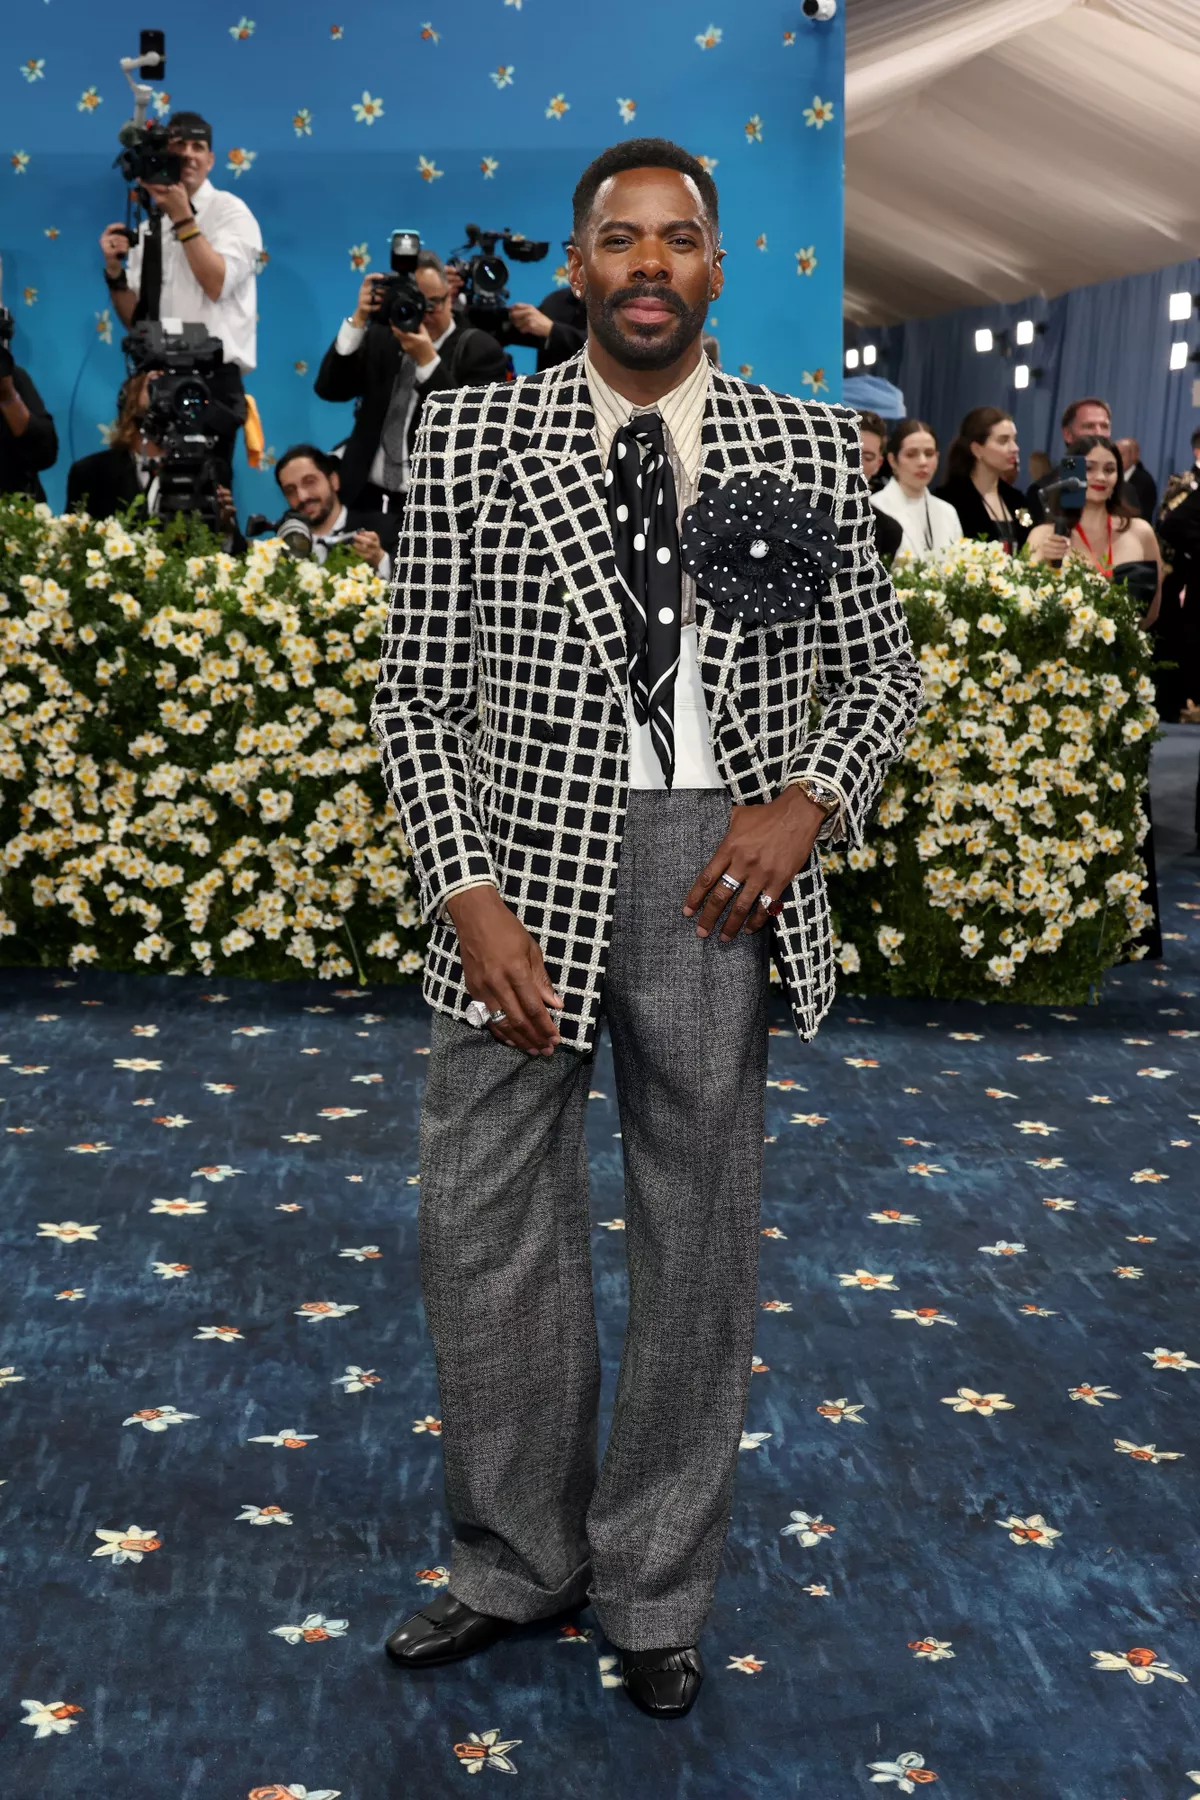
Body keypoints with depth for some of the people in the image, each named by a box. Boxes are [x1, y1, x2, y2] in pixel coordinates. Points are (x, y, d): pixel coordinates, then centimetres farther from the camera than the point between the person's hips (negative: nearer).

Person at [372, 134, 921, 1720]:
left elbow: (882, 670, 11)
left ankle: (658, 1591, 31)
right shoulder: (470, 439, 0)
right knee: (488, 1231, 9)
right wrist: (469, 896, -12)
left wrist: (811, 799, -9)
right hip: (525, 870, 0)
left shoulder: (811, 450, 3)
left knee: (699, 1238, 11)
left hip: (716, 874, 1)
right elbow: (419, 696, 0)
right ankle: (518, 1562, 33)